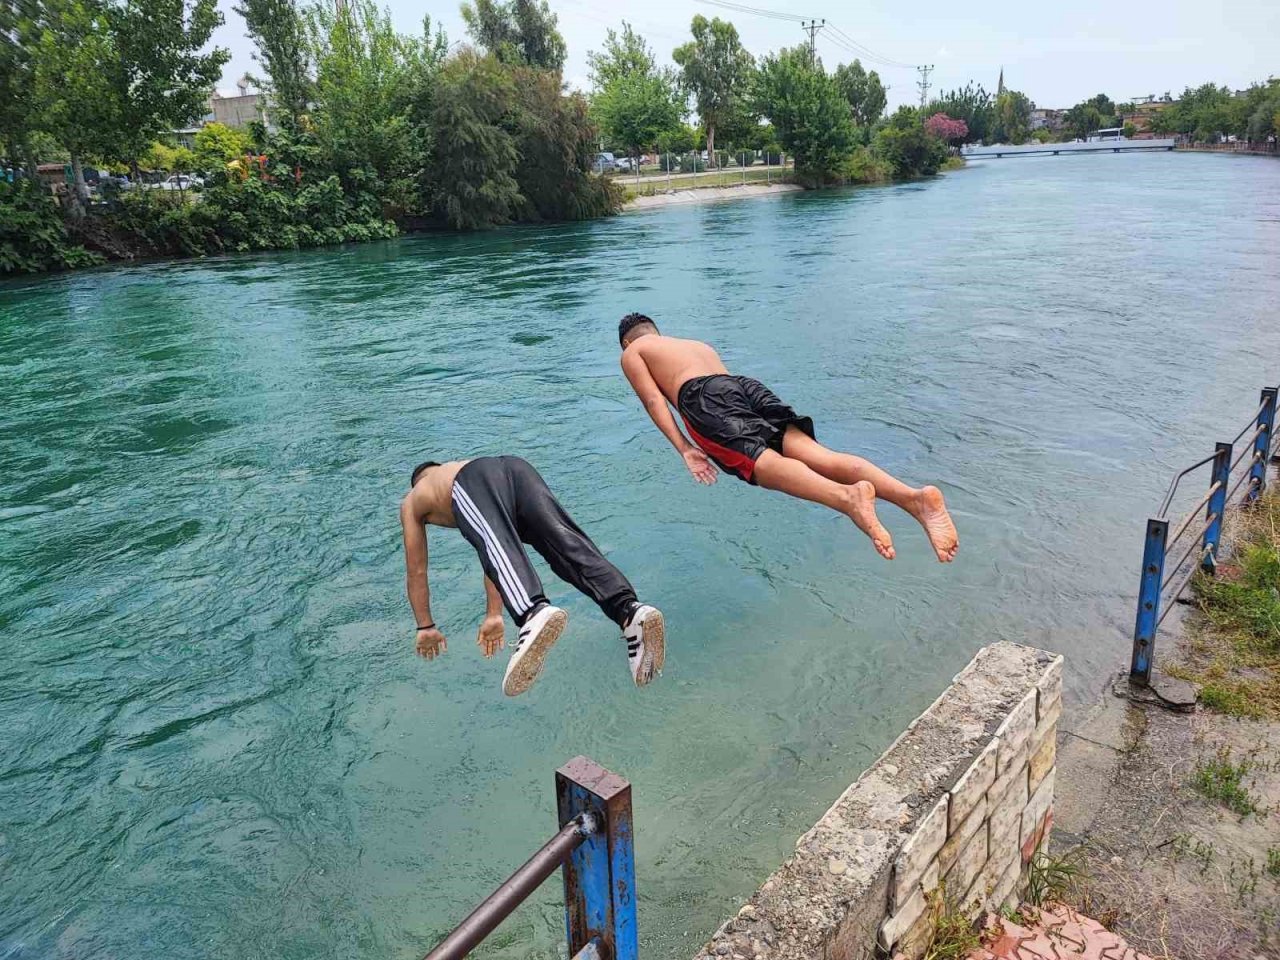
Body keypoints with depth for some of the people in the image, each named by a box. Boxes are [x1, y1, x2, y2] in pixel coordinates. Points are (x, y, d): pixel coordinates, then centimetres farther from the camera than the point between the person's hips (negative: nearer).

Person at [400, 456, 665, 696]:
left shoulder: (412, 500, 41)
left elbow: (416, 571, 42)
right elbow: (491, 555, 52)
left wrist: (426, 628, 49)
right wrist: (494, 616, 54)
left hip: (473, 484, -4)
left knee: (497, 551, -30)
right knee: (570, 545, -17)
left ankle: (535, 613, -62)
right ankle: (630, 611, -43)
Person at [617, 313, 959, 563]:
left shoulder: (632, 353, 27)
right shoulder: (699, 344, 44)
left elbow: (653, 399, 10)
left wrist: (685, 449, 0)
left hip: (703, 396, -5)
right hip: (746, 383, 5)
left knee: (763, 463, -28)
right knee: (815, 454, -16)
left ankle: (848, 497, -59)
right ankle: (914, 496, -40)